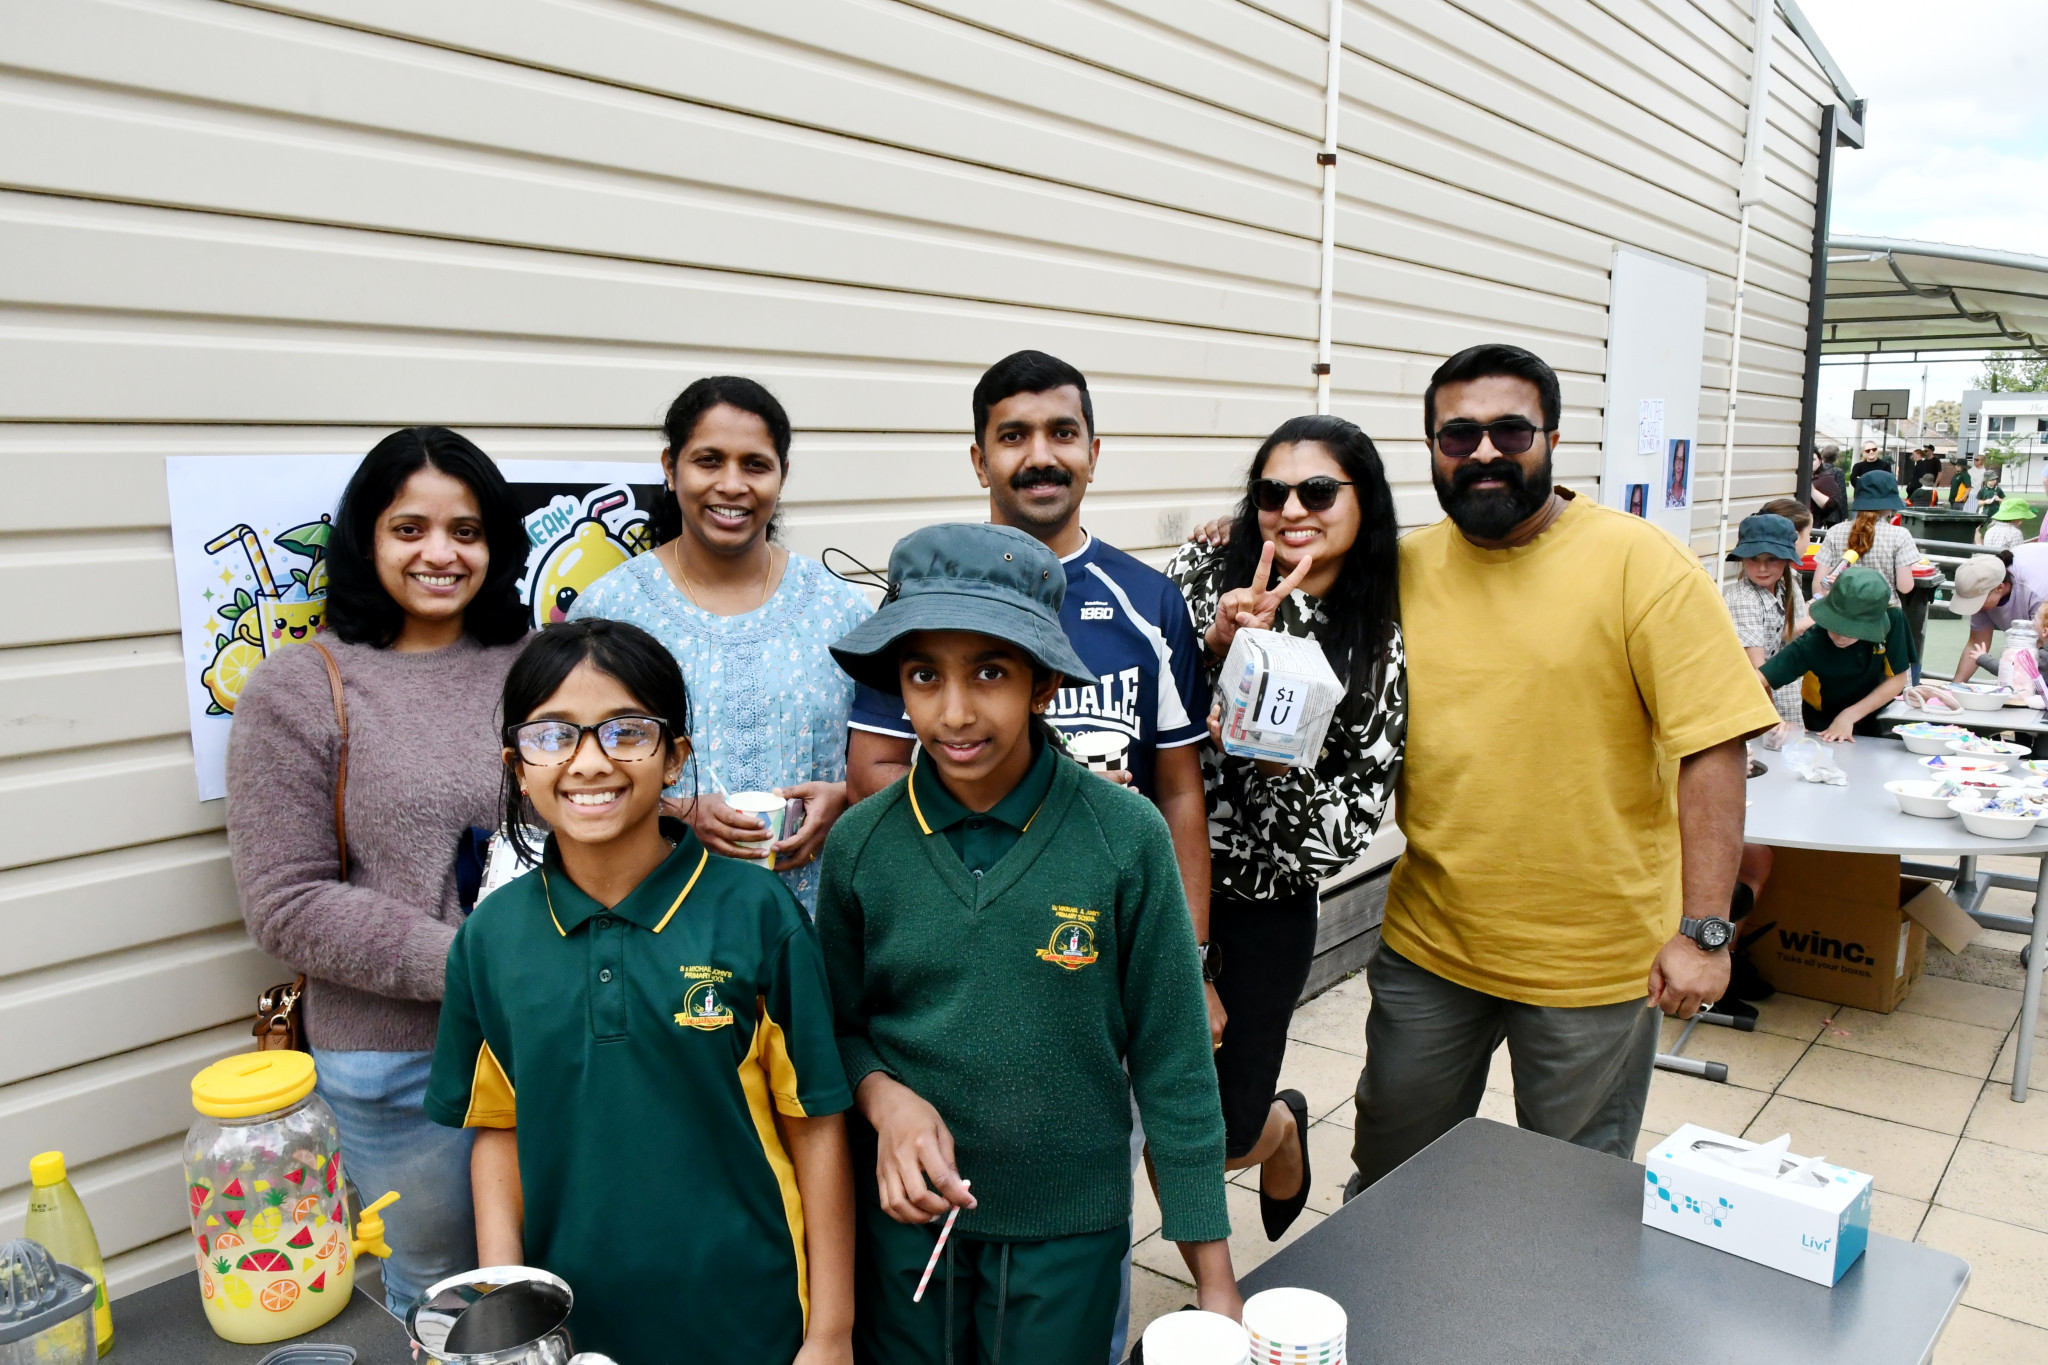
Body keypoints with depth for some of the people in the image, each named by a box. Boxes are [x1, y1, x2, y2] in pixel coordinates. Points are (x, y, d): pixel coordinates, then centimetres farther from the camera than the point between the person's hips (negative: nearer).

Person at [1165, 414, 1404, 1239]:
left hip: (1262, 906, 0)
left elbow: (1350, 827, -6)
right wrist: (1213, 645, -20)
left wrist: (1275, 761, -23)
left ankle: (1283, 1127, 48)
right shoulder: (1202, 576, -3)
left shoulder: (1381, 650, -2)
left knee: (1220, 1134, 9)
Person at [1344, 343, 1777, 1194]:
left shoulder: (1638, 562, -11)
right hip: (1427, 942, 4)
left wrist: (1703, 930, -16)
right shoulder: (1404, 568, 1)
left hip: (1595, 957, -3)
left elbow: (1714, 746, -13)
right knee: (1388, 1178, 22)